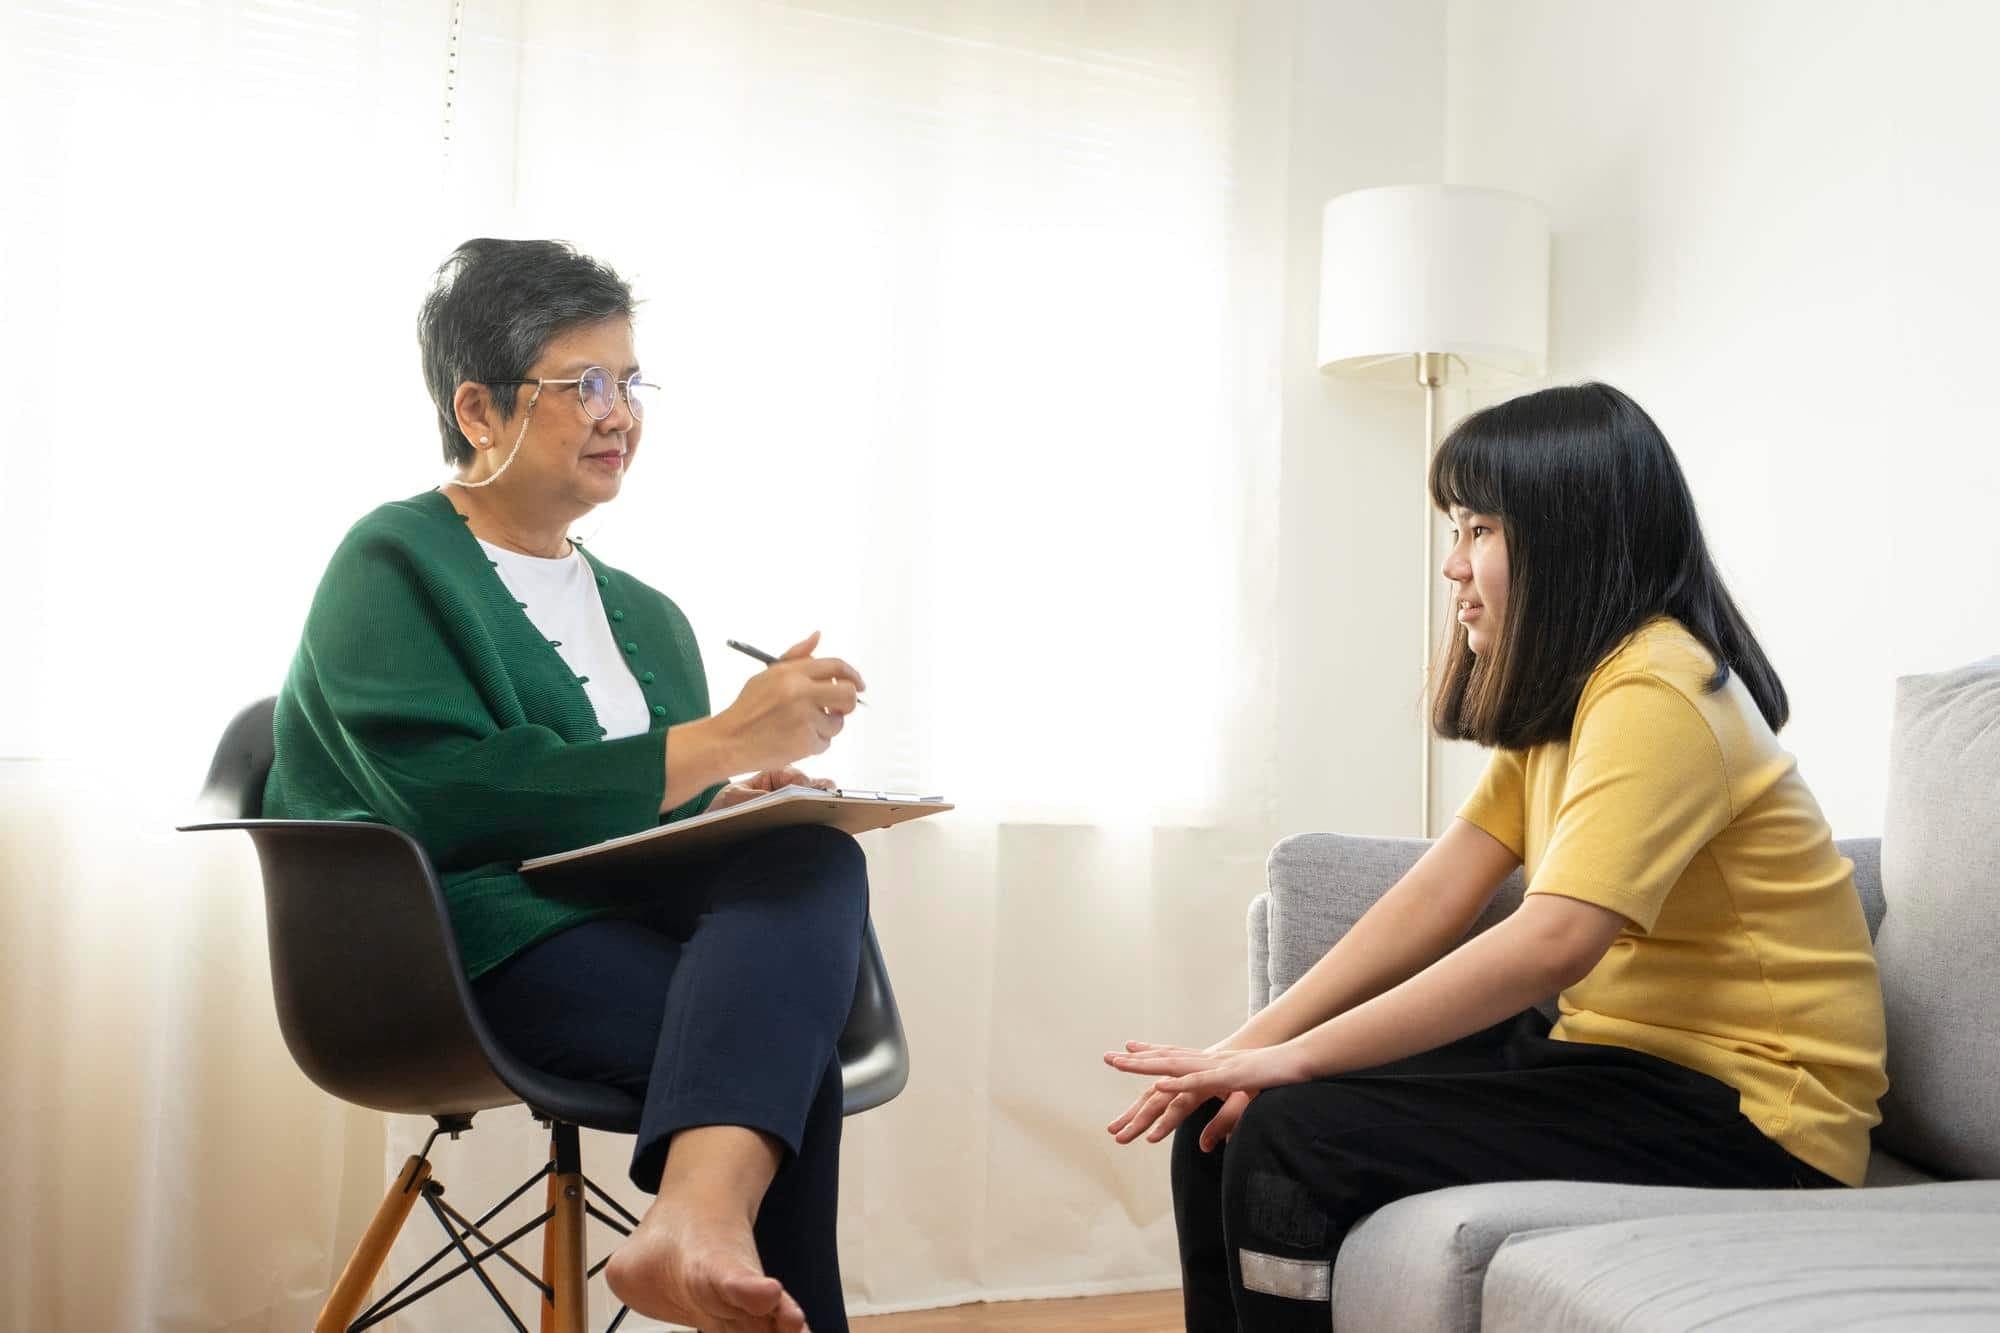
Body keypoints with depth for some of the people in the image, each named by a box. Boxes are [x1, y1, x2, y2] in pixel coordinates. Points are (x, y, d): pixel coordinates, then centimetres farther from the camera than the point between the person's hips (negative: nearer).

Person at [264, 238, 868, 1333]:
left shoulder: (646, 616, 24)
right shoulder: (395, 565, 1)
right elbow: (452, 800, -16)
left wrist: (733, 806, -5)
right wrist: (724, 742, -17)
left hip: (628, 912, 6)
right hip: (469, 936, -6)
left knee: (812, 860, -30)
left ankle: (697, 1217, -46)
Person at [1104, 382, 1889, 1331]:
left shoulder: (1659, 694, -19)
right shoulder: (1560, 693, 10)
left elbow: (1551, 942, -31)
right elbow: (1439, 896, 3)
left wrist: (1291, 1059, -26)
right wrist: (1253, 1044, -7)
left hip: (1743, 1111, -8)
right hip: (1623, 1060, 9)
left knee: (1296, 1138, -22)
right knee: (1226, 1115, 1)